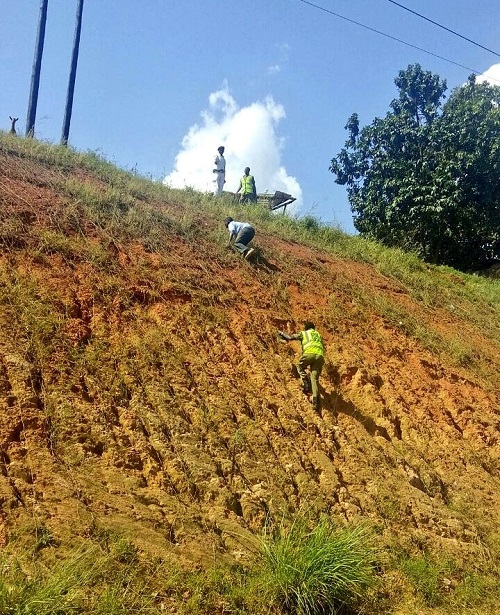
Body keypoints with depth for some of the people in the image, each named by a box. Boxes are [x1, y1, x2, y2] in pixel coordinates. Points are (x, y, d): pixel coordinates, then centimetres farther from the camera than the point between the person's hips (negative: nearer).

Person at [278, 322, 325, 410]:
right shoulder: (318, 335, 36)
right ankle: (315, 398, -15)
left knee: (300, 366, 27)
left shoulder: (303, 333, 24)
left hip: (309, 353, -3)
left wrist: (282, 333, 41)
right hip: (320, 356, 3)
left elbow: (290, 337, 22)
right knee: (315, 378, 2)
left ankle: (305, 383, 7)